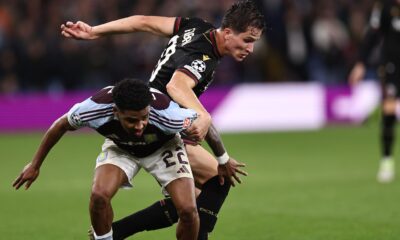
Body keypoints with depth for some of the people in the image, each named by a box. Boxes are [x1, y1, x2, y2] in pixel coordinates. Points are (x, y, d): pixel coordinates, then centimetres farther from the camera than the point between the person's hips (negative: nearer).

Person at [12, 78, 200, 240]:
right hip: (120, 147, 1)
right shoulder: (95, 109, -37)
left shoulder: (167, 114, -42)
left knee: (188, 210, -20)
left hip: (163, 147, -1)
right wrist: (35, 165, -4)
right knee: (99, 195, -27)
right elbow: (61, 125, -14)